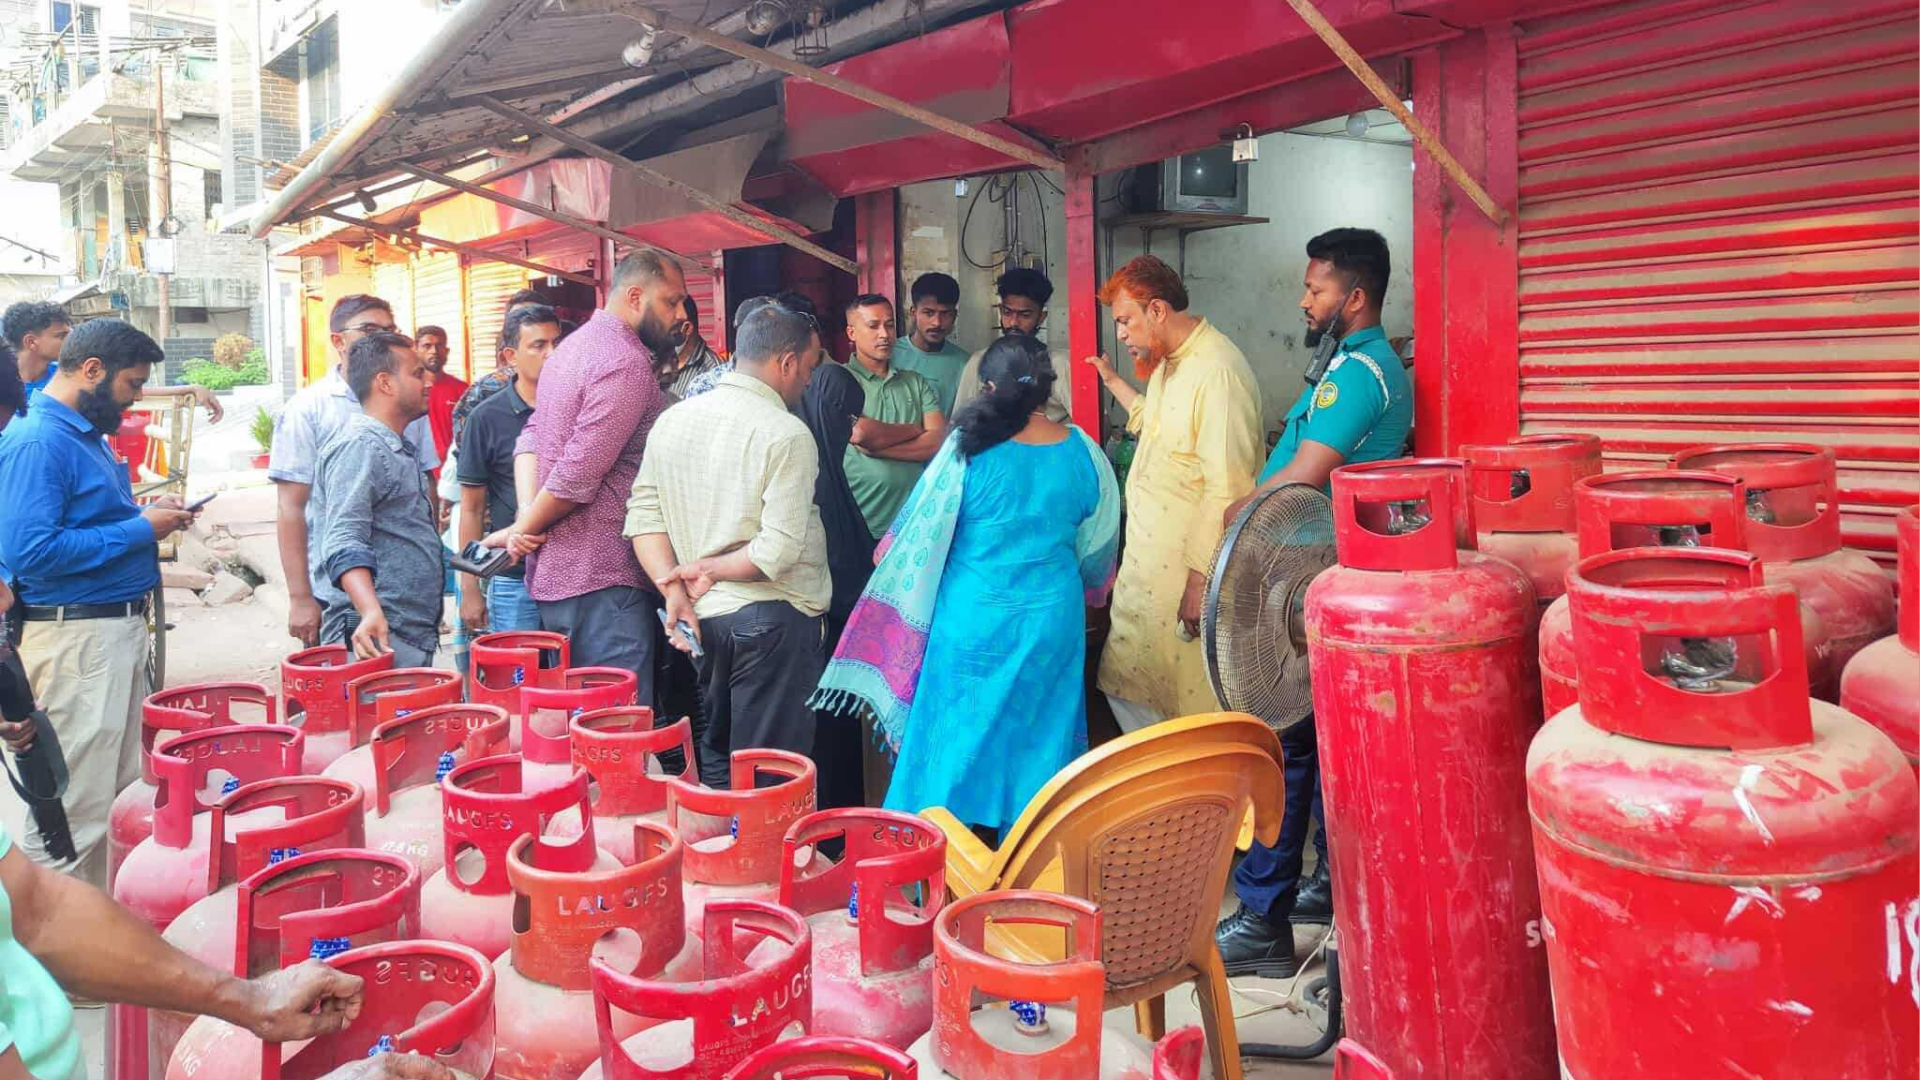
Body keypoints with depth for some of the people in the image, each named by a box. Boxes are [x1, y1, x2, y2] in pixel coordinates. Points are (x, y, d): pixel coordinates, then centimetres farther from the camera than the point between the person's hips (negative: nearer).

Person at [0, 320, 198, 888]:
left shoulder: (85, 431, 14)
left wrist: (146, 514, 6)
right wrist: (139, 529, -19)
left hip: (117, 626, 10)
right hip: (76, 635, -10)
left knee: (128, 789, 17)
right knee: (78, 808, -4)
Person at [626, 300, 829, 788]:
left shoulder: (672, 419, 6)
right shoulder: (786, 434, -14)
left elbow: (643, 516, 2)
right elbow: (779, 551, -20)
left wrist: (674, 590, -4)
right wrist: (709, 571, -7)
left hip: (704, 617, 7)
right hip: (773, 619, -6)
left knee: (716, 756, 20)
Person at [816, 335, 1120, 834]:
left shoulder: (968, 451, -14)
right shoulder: (1083, 452, -5)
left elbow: (920, 534, -5)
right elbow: (1097, 547, 7)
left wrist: (887, 554, 16)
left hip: (975, 619, -3)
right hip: (1054, 619, 3)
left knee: (958, 743, 11)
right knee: (1040, 742, 16)